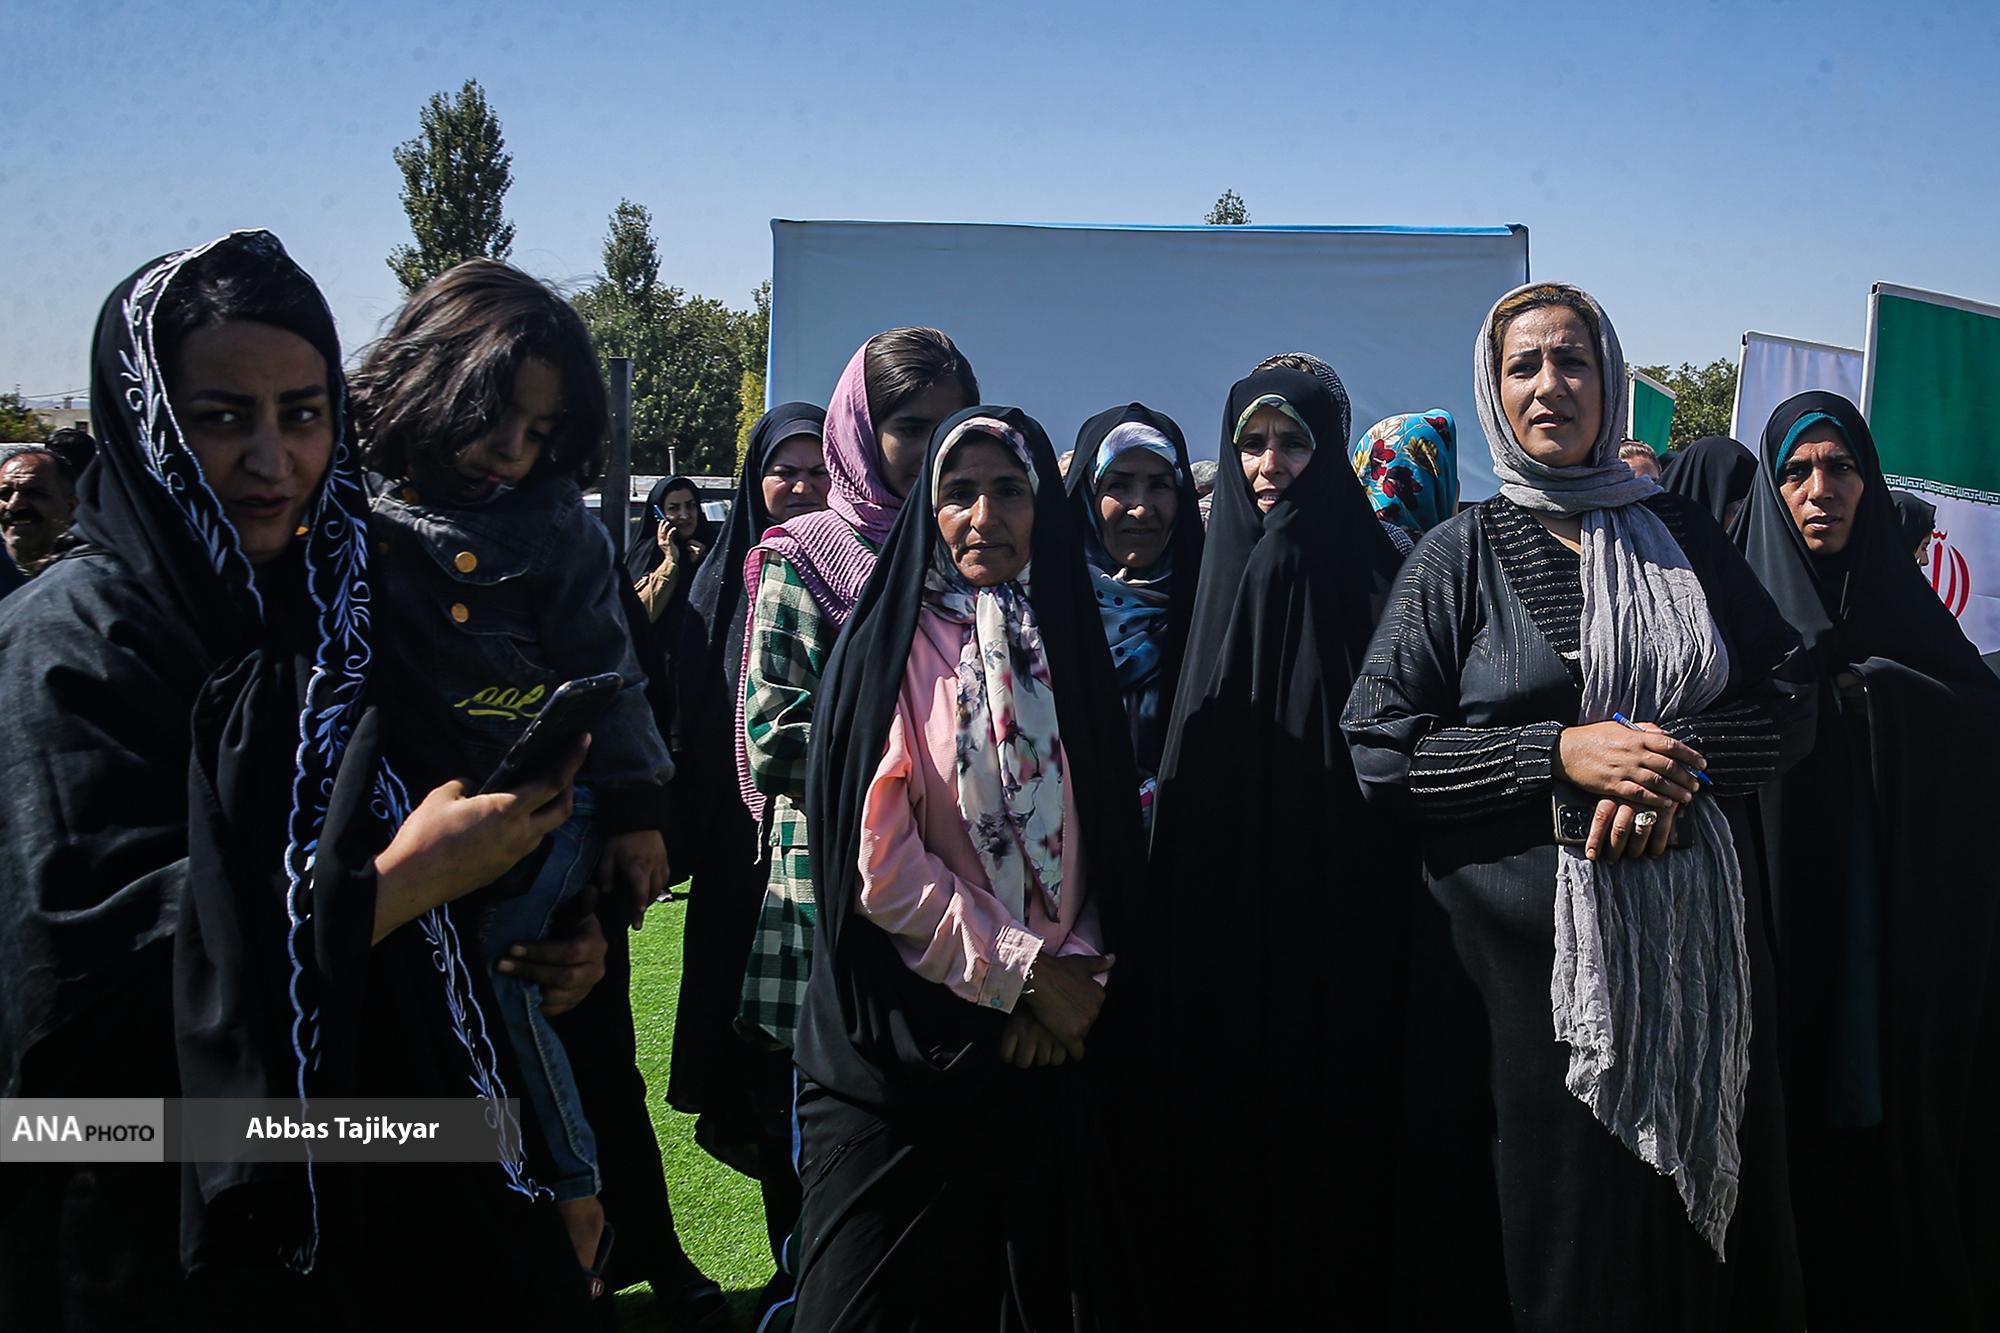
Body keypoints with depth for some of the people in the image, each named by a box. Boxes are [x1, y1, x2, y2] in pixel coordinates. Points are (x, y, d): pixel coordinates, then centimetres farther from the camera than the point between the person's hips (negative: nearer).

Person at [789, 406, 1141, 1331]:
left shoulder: (1067, 642, 7)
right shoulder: (892, 642, -5)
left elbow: (1108, 835, 7)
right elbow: (877, 857, -13)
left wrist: (1078, 977, -8)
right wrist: (1023, 972, -12)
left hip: (1049, 1040, 4)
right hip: (910, 1037, -4)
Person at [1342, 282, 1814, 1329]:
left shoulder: (1682, 537, 10)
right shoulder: (1459, 555, 0)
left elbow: (1790, 698, 8)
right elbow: (1377, 749, -6)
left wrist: (1684, 763, -11)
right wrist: (1560, 754, -16)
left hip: (1697, 941, 3)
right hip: (1532, 949, -3)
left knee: (1696, 1219, 9)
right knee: (1562, 1230, 4)